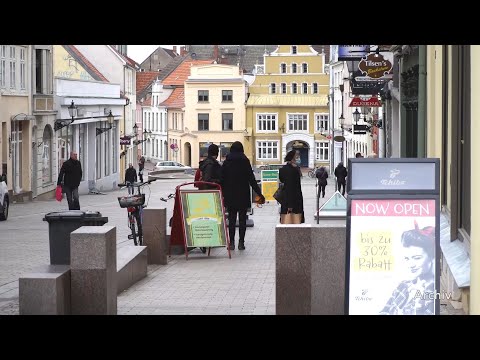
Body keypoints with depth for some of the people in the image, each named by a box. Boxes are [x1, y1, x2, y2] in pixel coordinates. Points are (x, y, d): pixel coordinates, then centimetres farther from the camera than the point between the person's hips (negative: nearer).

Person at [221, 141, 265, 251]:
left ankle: (231, 242, 2)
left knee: (231, 219, 7)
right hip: (243, 195, -2)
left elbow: (222, 180, 2)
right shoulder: (245, 162, -5)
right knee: (242, 219, 5)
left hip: (230, 196, 2)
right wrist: (259, 194, -2)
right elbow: (252, 180, -7)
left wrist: (222, 194, 10)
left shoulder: (226, 162, 1)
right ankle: (241, 242, 2)